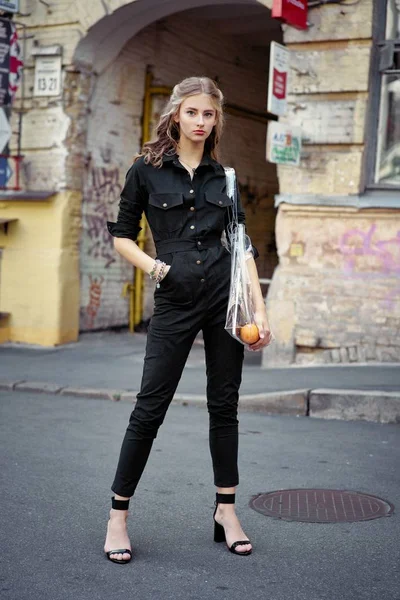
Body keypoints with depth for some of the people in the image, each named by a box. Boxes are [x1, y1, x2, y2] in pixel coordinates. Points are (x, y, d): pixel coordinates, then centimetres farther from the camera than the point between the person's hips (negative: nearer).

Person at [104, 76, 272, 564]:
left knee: (224, 404, 8)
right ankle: (117, 517, 11)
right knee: (150, 408, -1)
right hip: (174, 301, -2)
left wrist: (259, 309, 2)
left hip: (225, 294, 3)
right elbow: (122, 235, 6)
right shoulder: (147, 170, 3)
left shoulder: (223, 176, 10)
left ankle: (225, 510, 20)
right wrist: (152, 265, -12)